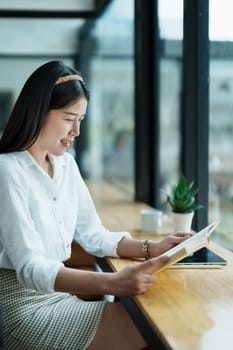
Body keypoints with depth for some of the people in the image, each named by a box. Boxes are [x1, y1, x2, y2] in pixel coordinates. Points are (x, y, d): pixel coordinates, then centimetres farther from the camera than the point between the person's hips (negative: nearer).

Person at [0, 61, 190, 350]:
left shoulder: (66, 164, 8)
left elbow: (93, 235, 9)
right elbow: (30, 268, -26)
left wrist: (151, 249, -7)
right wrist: (112, 283, -39)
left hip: (58, 292, 7)